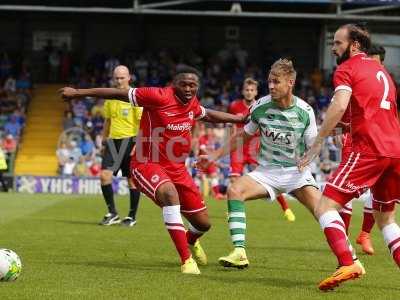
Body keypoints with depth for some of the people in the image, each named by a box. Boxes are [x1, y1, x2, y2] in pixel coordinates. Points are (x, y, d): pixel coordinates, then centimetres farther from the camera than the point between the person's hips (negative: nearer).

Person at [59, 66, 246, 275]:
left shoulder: (192, 104, 2)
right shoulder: (160, 97, -18)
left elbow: (208, 115, 26)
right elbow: (119, 94, -15)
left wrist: (241, 119, 28)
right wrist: (78, 93, -13)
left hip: (176, 169, 7)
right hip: (146, 164, -7)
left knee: (203, 223, 9)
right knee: (170, 193, -40)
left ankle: (191, 241, 50)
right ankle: (186, 260, -36)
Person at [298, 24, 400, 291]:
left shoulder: (347, 69, 0)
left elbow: (340, 105, -17)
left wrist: (317, 144, -16)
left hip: (368, 149, -8)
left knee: (326, 205, -6)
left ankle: (347, 264, -26)